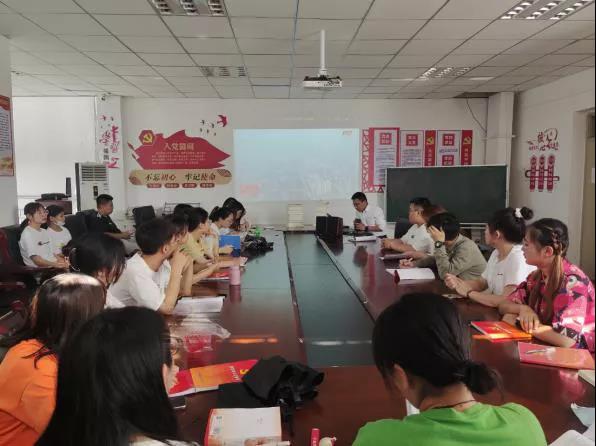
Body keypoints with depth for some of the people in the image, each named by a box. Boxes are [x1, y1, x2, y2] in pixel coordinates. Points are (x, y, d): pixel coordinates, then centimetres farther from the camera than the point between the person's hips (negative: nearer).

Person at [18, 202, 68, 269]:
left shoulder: (44, 231, 21)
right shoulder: (27, 234, -7)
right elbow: (37, 260, -16)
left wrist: (61, 260, -3)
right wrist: (55, 264, -32)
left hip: (54, 265, 9)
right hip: (39, 269, -8)